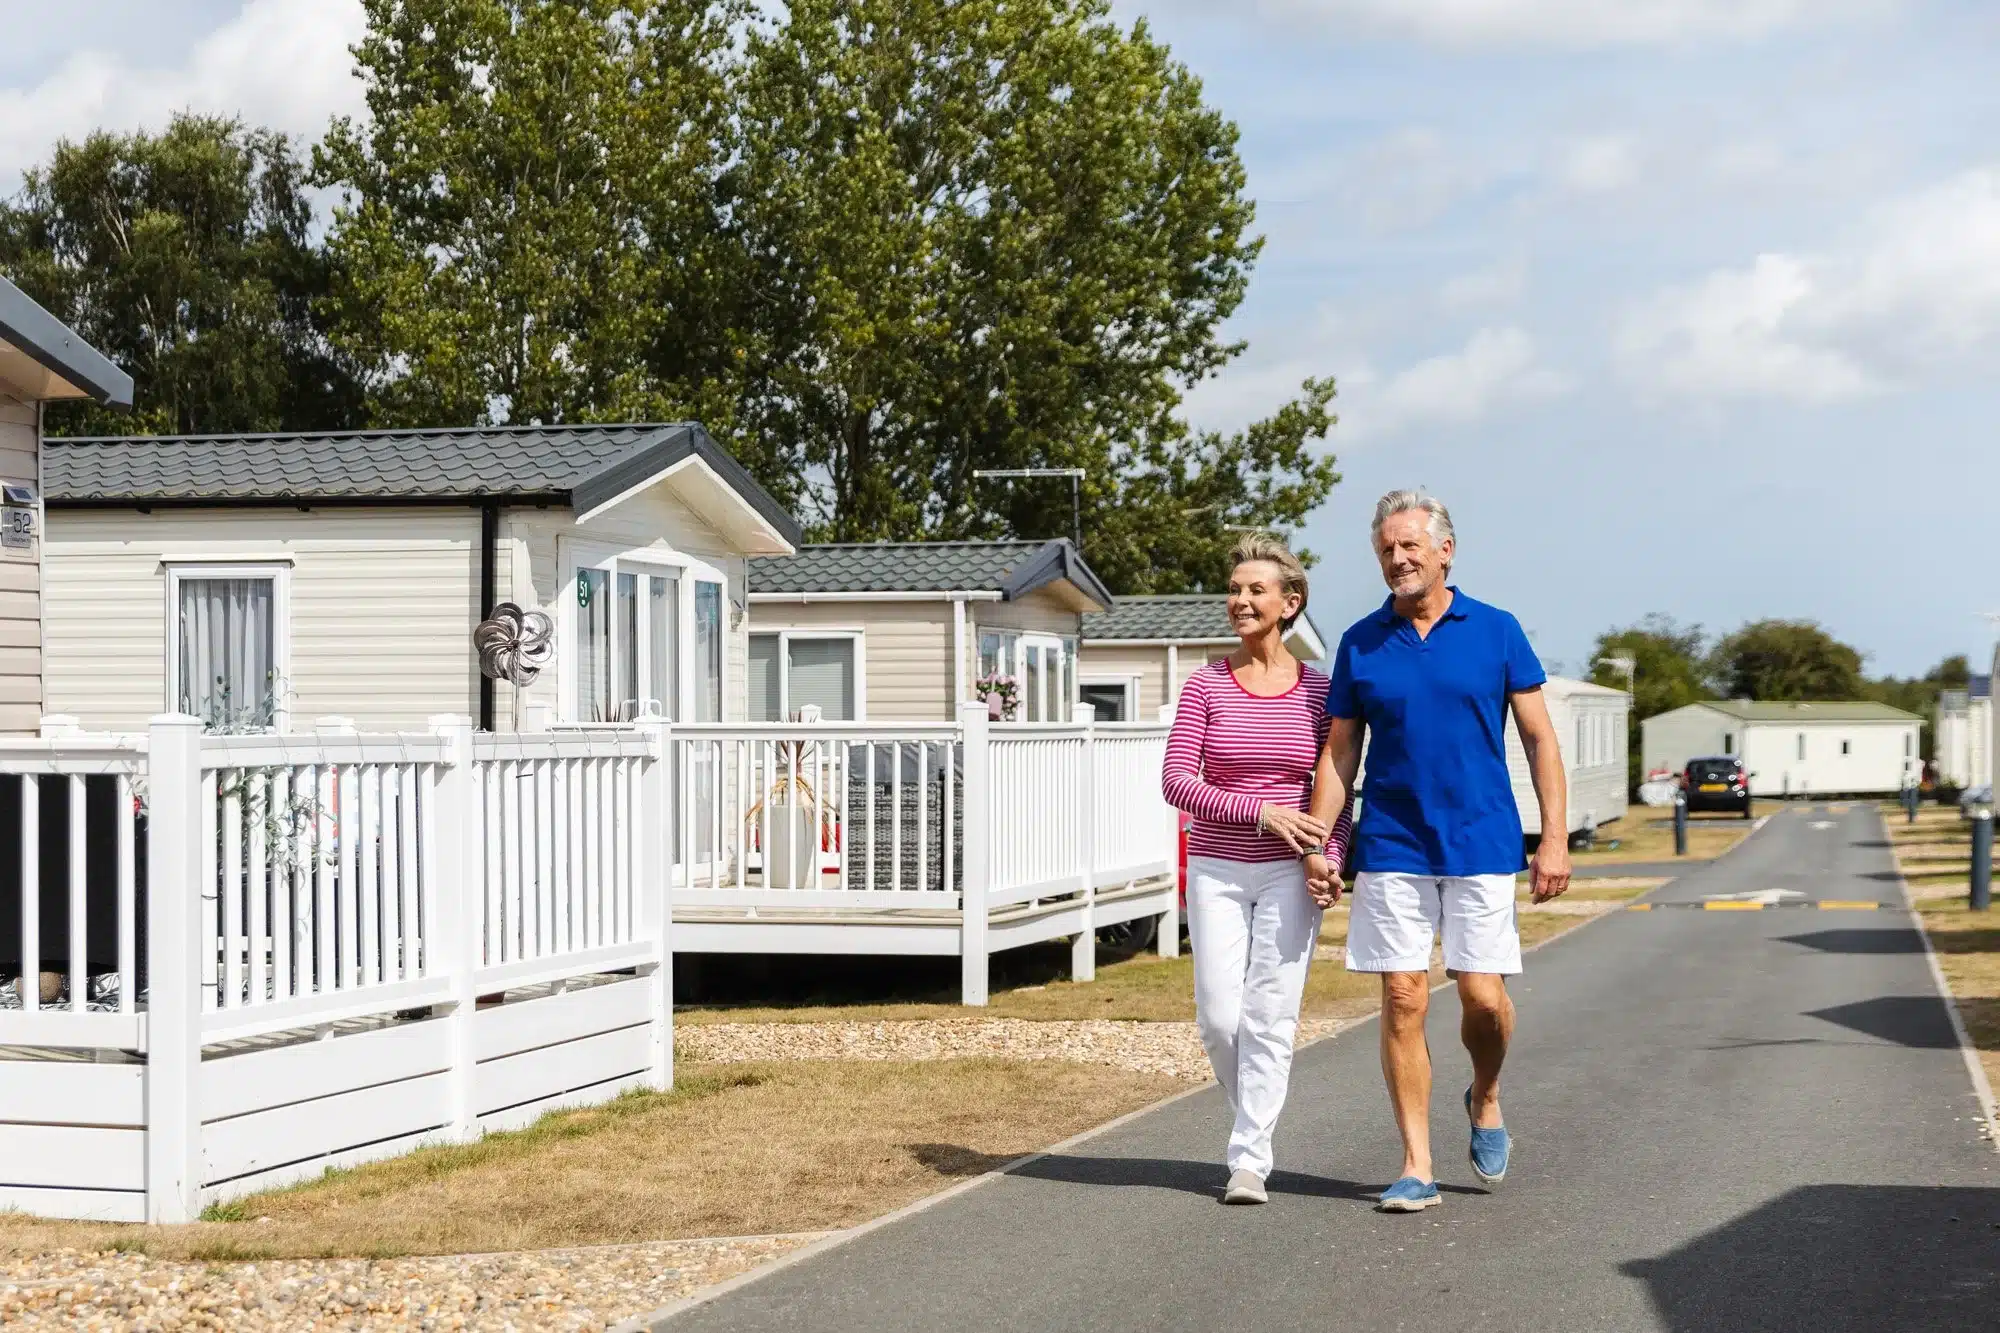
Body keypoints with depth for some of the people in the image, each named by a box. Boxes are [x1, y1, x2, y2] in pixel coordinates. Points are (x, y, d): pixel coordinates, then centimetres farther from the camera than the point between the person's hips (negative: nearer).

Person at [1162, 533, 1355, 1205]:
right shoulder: (1206, 685, 0)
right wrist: (1259, 812, -16)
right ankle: (1255, 1118, 27)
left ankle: (1249, 1159, 0)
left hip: (1288, 874, -1)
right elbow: (1175, 780, -6)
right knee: (1219, 1018, 0)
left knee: (1271, 1017, -7)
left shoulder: (1318, 690, 2)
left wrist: (1330, 860, -8)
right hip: (1217, 871, 1)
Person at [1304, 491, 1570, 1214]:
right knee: (1404, 999, -2)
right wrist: (1318, 846, 1)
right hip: (1392, 849, 1)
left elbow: (1539, 739, 4)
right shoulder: (1360, 644, 6)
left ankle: (1485, 1099, 28)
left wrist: (1555, 839, -3)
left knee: (1484, 997, -4)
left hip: (1482, 844, -1)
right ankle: (1417, 1166, 4)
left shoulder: (1496, 632, 2)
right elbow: (1338, 755, 9)